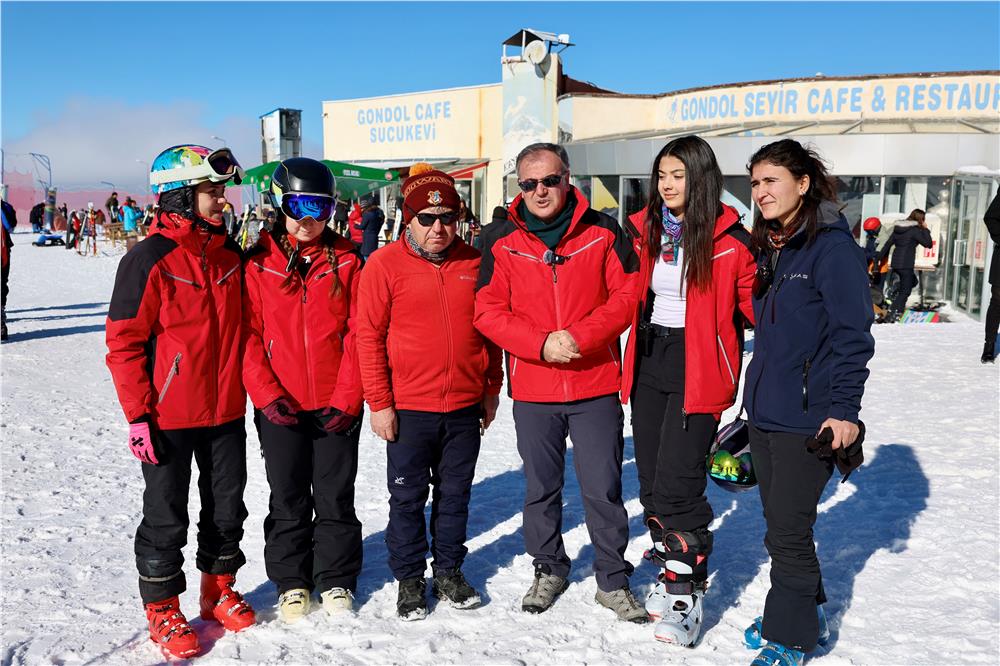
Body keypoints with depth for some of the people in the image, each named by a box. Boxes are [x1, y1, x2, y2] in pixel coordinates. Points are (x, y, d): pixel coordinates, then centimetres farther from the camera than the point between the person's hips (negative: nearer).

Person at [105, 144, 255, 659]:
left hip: (225, 410, 6)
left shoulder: (228, 255, 5)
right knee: (166, 517, 8)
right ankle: (162, 610, 26)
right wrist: (137, 414, -14)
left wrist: (252, 392, 12)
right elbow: (124, 342, -12)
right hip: (169, 416, -5)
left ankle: (219, 589, 35)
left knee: (227, 506, 16)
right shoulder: (149, 259, -13)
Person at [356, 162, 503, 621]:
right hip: (408, 409, -3)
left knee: (455, 494, 15)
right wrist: (379, 403, -9)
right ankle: (409, 579, 27)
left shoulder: (474, 263, 3)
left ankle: (449, 572, 33)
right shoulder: (385, 264, -7)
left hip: (465, 408, 3)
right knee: (408, 497, 9)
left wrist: (491, 389, 11)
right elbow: (368, 336, -7)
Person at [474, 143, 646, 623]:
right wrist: (542, 343, -17)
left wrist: (580, 337, -17)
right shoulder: (501, 240, -1)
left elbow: (627, 295, -4)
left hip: (596, 386, -1)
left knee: (603, 488, 6)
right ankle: (549, 569, 36)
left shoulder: (603, 231, -2)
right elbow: (488, 312, -4)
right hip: (532, 390, 1)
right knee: (541, 487, 15)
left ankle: (613, 581, 24)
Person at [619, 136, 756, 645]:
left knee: (676, 485, -10)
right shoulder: (643, 232, 7)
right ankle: (671, 570, 29)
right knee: (651, 482, 11)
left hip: (698, 370, -5)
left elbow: (753, 302, -5)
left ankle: (687, 595, 6)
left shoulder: (727, 239, -8)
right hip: (648, 365, 6)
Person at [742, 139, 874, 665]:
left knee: (788, 532, -1)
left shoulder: (832, 246, -13)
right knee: (779, 523, 17)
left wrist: (844, 409, -17)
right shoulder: (770, 248, 11)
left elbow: (853, 335, -15)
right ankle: (805, 613, 36)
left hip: (807, 419, -8)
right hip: (764, 412, 8)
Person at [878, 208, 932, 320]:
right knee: (905, 291, 2)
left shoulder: (897, 228, 10)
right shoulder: (915, 230, -11)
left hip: (895, 263, 8)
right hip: (906, 265, -8)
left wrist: (880, 258, 16)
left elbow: (888, 244, 12)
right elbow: (928, 244, -8)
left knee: (913, 282, 25)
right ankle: (893, 314, -6)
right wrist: (926, 229, 0)